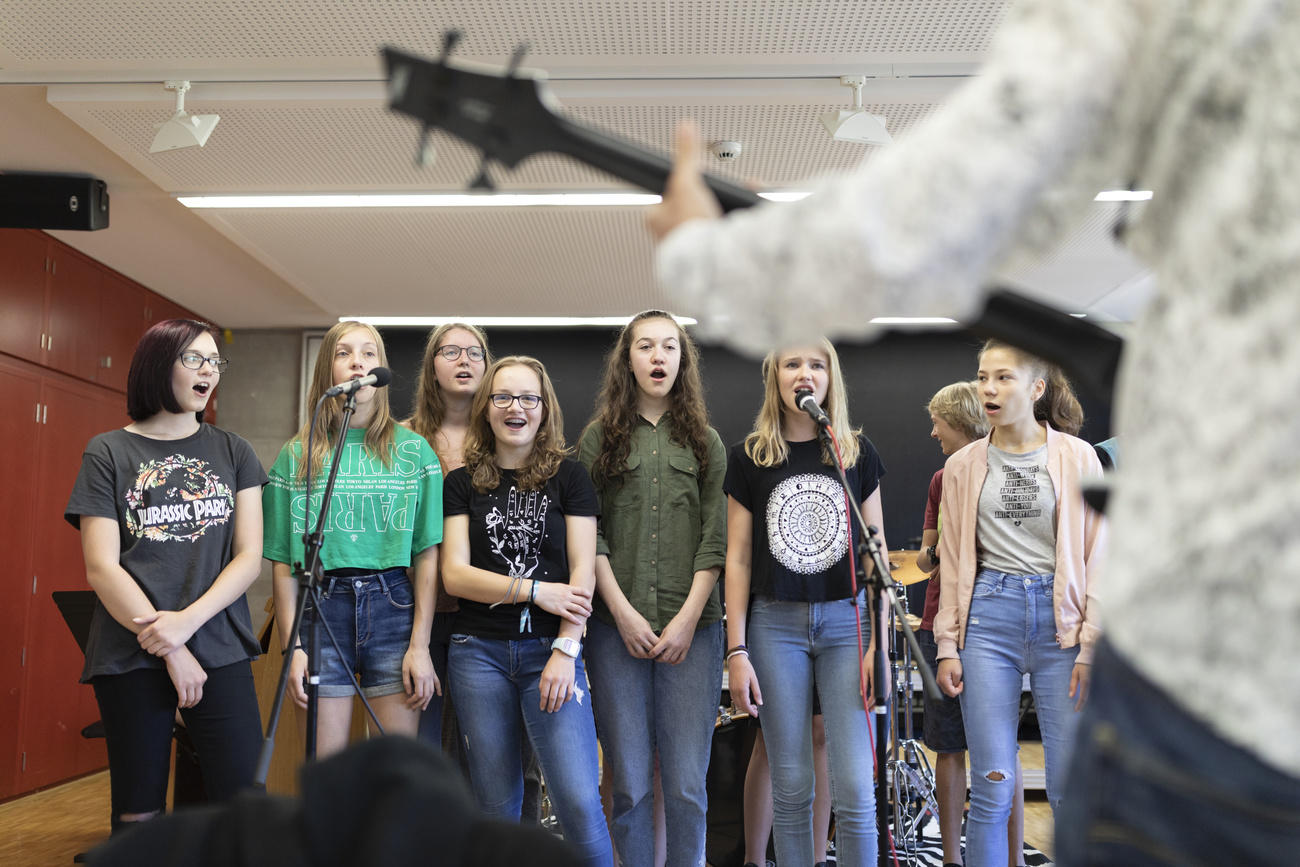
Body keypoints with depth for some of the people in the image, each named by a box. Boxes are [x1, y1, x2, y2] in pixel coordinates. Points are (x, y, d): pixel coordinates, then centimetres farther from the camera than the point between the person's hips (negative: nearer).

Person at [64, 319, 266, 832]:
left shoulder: (233, 452, 12)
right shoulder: (108, 453, 5)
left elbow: (249, 556, 4)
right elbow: (102, 568, -3)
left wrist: (188, 621, -12)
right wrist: (170, 650, -10)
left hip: (220, 650, 1)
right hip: (130, 657, -1)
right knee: (138, 814, 6)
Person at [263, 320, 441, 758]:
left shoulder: (414, 451, 6)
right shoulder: (297, 456, 7)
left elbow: (427, 555, 2)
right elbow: (283, 563, 5)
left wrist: (420, 645, -4)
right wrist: (293, 647, -2)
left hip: (393, 606, 0)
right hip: (322, 610, 0)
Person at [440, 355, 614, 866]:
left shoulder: (569, 477, 6)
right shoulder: (462, 483, 9)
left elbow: (582, 572, -1)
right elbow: (455, 575, 0)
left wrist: (565, 649, -12)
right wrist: (534, 589, -10)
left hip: (551, 651, -1)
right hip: (479, 653, 2)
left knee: (579, 801, -11)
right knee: (497, 806, 7)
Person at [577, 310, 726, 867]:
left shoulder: (705, 441, 12)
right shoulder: (599, 438, 8)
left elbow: (715, 538, 4)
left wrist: (689, 618, -6)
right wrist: (624, 613, -7)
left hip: (692, 627, 1)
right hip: (616, 627, 0)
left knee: (687, 783, 0)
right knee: (630, 781, 2)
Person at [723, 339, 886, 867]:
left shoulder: (858, 452, 5)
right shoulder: (749, 457, 3)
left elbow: (876, 552, 6)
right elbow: (738, 558, 2)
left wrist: (879, 641, -2)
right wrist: (736, 651, -3)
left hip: (846, 622, 0)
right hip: (775, 625, 0)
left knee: (854, 788, -3)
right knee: (791, 787, 6)